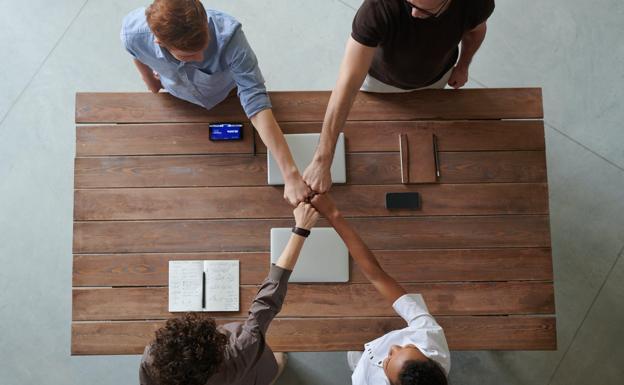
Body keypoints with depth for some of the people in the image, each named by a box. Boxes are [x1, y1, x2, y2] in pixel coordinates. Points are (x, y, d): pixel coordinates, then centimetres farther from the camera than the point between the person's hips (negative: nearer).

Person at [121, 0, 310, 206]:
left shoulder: (228, 36, -47)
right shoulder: (133, 32, -37)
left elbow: (257, 103, -48)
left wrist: (290, 173, -53)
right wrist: (150, 82, 10)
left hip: (228, 95, -1)